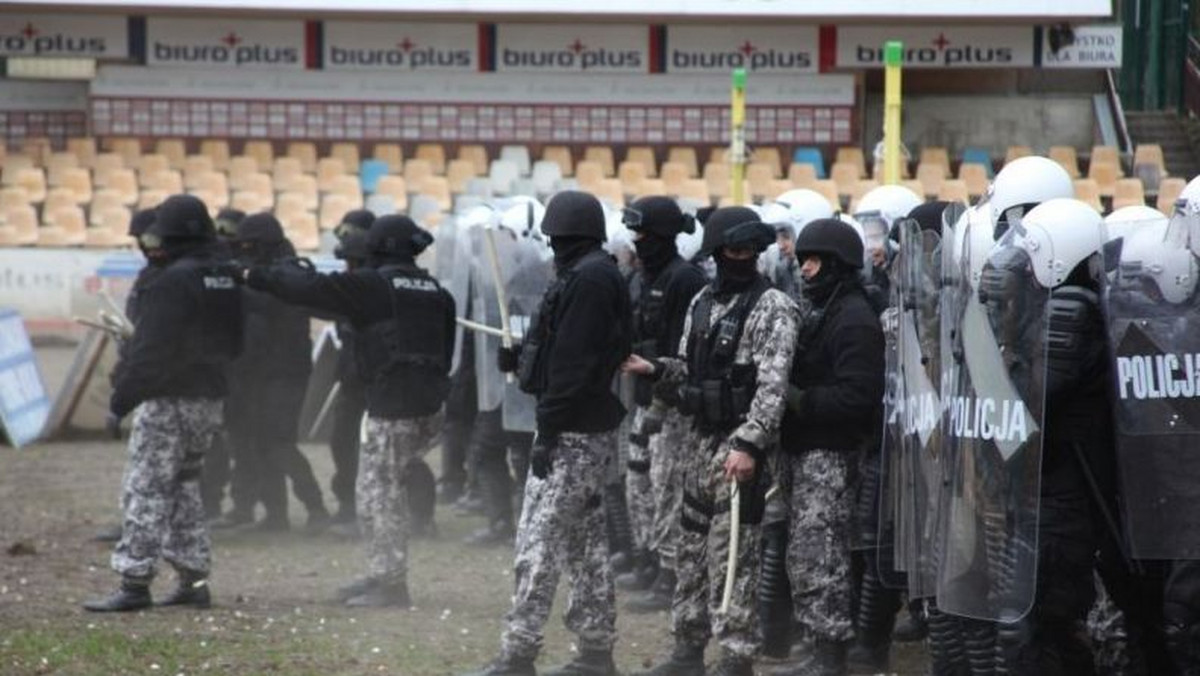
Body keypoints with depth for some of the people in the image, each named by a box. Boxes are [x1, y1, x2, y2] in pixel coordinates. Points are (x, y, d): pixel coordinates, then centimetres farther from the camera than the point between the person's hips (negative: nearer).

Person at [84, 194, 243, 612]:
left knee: (145, 489, -5)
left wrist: (120, 400, -15)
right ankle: (193, 579, 16)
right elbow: (234, 343, 16)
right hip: (209, 399, 8)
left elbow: (151, 350, -20)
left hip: (168, 400, -8)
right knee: (185, 486, 17)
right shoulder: (227, 279, 8)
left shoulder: (173, 282, -18)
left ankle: (135, 582, -8)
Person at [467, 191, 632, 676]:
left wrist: (549, 431, -21)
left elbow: (574, 363, -22)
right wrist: (523, 358, 23)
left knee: (538, 544, -10)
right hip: (593, 430, 11)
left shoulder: (587, 280, -17)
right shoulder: (601, 276, 14)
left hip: (572, 434, -11)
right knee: (586, 543, 14)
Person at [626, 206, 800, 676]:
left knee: (733, 554, -7)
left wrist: (749, 444, -24)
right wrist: (655, 369, 0)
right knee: (691, 548, 12)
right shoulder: (703, 302, 13)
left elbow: (772, 384, -16)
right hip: (700, 440, 7)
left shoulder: (772, 306, -8)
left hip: (741, 444, -7)